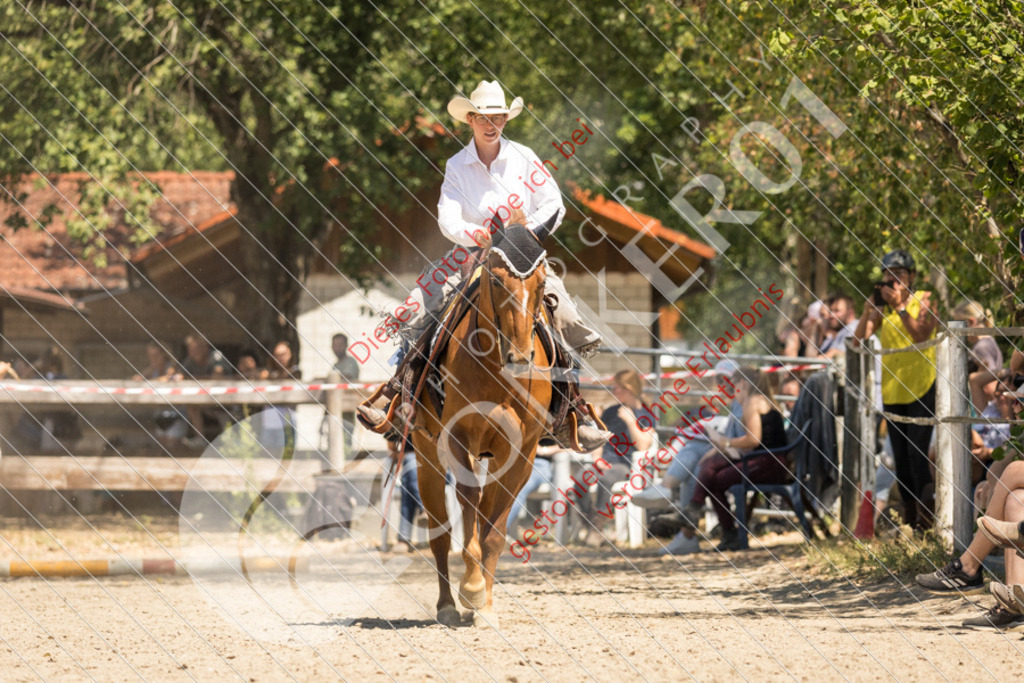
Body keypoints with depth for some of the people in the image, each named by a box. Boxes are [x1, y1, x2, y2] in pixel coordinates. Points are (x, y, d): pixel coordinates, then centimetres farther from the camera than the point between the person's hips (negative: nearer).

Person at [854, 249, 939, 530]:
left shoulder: (923, 301, -2)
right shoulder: (882, 305, 8)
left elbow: (921, 334, -19)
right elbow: (858, 338, 0)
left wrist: (900, 306, -22)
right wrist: (868, 310, -14)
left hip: (921, 391, -5)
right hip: (892, 392, 5)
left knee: (917, 454, -15)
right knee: (900, 458, 8)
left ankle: (926, 514, -13)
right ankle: (909, 515, 13)